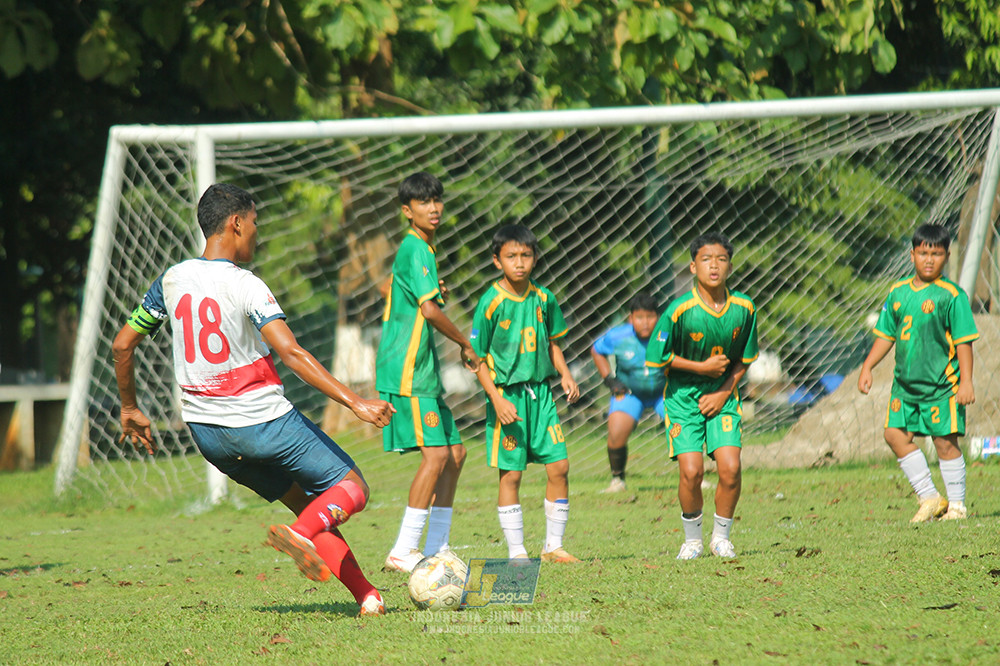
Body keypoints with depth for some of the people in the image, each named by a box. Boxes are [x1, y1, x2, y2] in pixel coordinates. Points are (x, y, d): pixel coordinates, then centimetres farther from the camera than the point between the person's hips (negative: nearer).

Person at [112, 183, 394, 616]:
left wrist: (130, 409, 25)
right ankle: (301, 534, -26)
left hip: (206, 432, 7)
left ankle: (366, 595, 9)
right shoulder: (245, 286, -16)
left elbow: (122, 345, 10)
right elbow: (291, 354, -25)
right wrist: (354, 402, -27)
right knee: (351, 487, 4)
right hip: (263, 423, -7)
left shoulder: (171, 280, 3)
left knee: (306, 502, 19)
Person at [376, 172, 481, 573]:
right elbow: (429, 310, -21)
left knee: (455, 452, 11)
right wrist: (465, 344, -8)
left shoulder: (418, 248, 18)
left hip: (422, 370, 10)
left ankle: (436, 546, 15)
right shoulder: (416, 249, -13)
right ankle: (403, 552, -14)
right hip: (407, 372, -10)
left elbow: (391, 290, 33)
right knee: (436, 454, -15)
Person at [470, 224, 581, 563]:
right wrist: (497, 400, -15)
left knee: (559, 466, 1)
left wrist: (564, 375, 3)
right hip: (507, 392, -5)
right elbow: (478, 359, -7)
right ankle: (516, 552, 7)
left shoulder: (543, 298, 4)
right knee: (511, 474, -1)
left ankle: (553, 545, 13)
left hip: (540, 392, 5)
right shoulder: (491, 303, -10)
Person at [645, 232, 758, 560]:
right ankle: (692, 540, 11)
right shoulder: (680, 309, -18)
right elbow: (656, 356, -8)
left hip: (723, 395, 2)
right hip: (683, 395, -2)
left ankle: (721, 537, 11)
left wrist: (725, 392, -5)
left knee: (730, 467, -13)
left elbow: (745, 358, 7)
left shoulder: (743, 308, -7)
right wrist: (702, 367, -11)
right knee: (691, 471, -14)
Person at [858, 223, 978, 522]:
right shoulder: (898, 292, 9)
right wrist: (867, 368, 11)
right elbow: (885, 335, 18)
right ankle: (929, 497, 13)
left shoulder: (952, 295, -7)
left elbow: (963, 342, -8)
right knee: (896, 434, 3)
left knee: (945, 440, -4)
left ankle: (957, 505, 7)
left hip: (941, 383, -6)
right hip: (905, 382, 6)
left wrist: (966, 382, -13)